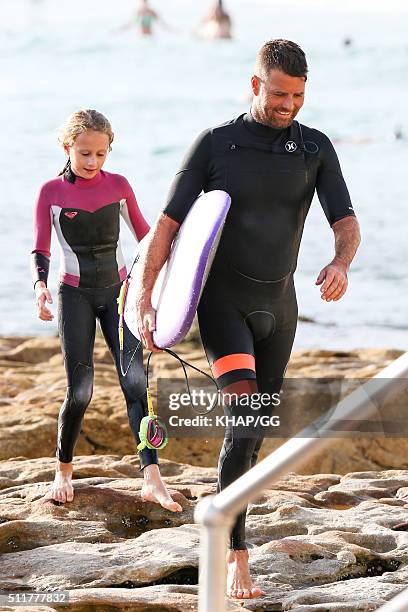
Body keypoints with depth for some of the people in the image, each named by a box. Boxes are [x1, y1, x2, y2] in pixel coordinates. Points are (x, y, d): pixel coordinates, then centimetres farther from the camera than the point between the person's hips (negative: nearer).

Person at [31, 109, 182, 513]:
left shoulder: (118, 186, 3)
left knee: (135, 380, -12)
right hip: (75, 294, -2)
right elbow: (40, 249, -4)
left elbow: (145, 236, 13)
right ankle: (63, 472, 15)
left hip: (117, 290, 2)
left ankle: (151, 480, -20)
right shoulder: (52, 192, -2)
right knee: (79, 389, -7)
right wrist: (40, 285, -21)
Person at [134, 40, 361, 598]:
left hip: (277, 301, 5)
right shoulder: (214, 144, -8)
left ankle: (226, 520, 33)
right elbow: (167, 223, -8)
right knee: (244, 412, -22)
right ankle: (236, 558, -25)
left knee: (260, 423, 11)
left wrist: (341, 264, -30)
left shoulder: (315, 148, 1)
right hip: (222, 297, -5)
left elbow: (346, 222, -5)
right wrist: (143, 299, -17)